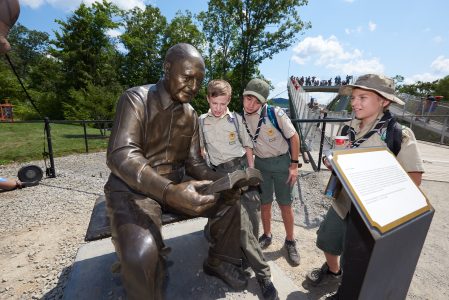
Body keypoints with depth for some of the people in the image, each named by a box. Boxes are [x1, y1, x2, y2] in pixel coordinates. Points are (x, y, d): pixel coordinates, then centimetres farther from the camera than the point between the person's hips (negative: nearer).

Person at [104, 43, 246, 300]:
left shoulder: (191, 115, 5)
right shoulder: (137, 99, -14)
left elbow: (193, 161, 5)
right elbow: (120, 155, -26)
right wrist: (168, 192, -41)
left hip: (175, 186, 6)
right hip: (133, 189, -5)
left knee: (230, 199, -1)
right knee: (141, 254, -32)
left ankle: (220, 261, 20)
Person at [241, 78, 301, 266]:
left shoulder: (276, 114, -21)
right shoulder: (242, 117, -10)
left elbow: (294, 137, -10)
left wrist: (294, 165, -10)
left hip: (282, 161, -3)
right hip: (260, 163, 3)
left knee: (285, 204, 7)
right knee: (265, 203, 14)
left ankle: (290, 241, 29)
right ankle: (267, 235, 36)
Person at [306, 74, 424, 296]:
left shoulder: (399, 135, -19)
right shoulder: (351, 128, -1)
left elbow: (413, 180, -17)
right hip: (341, 202, 6)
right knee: (326, 241, 22)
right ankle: (333, 272, 53)